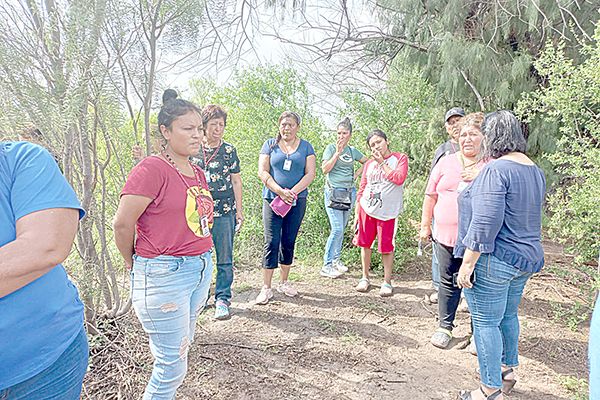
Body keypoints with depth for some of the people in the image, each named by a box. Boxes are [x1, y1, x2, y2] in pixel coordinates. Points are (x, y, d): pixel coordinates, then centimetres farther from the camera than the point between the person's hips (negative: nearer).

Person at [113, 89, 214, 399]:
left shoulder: (197, 172, 9)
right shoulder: (151, 169, -16)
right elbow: (122, 223, -15)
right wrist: (134, 263, 0)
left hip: (202, 267, 8)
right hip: (163, 274, -8)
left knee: (181, 347, 21)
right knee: (173, 364, 3)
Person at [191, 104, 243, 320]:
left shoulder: (229, 150, 2)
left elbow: (236, 181, 4)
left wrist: (239, 210, 2)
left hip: (224, 212, -2)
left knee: (225, 259, 3)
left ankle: (222, 299, 15)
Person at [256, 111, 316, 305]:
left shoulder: (306, 147, 9)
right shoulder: (270, 145, 6)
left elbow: (310, 174, 1)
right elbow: (263, 172, -2)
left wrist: (293, 192, -13)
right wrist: (280, 192, -14)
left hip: (297, 201, 2)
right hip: (272, 200, -1)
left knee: (289, 242, 9)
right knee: (271, 242, -5)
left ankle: (284, 282, 23)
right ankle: (266, 288, 2)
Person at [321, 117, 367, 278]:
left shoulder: (353, 150, 12)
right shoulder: (331, 148, -1)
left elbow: (367, 162, 25)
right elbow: (325, 169, -10)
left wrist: (356, 174, 10)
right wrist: (337, 152, -13)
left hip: (349, 192, 5)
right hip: (334, 191, -5)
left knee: (342, 228, 10)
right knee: (337, 229, -11)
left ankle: (336, 260, 22)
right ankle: (326, 266, -2)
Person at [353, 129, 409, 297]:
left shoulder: (400, 158, 2)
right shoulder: (369, 163, 10)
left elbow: (399, 178, -16)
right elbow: (362, 189, 12)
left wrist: (382, 162, -8)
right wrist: (356, 213, 9)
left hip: (387, 212, -3)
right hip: (366, 209, 4)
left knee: (386, 248, 3)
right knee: (365, 244, 9)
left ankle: (387, 282, 17)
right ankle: (365, 278, 24)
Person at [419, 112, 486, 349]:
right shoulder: (446, 162, 8)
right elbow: (431, 195, 12)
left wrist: (481, 177, -17)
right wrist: (425, 225, 12)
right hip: (445, 237, 3)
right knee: (448, 283, 14)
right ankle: (445, 327, 30)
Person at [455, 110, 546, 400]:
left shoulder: (496, 170, -20)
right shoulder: (535, 170, 10)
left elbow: (485, 222, -25)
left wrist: (467, 263, -19)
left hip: (494, 261, -9)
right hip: (526, 258, 10)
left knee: (485, 322, 3)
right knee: (508, 316, 24)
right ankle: (508, 370, 41)